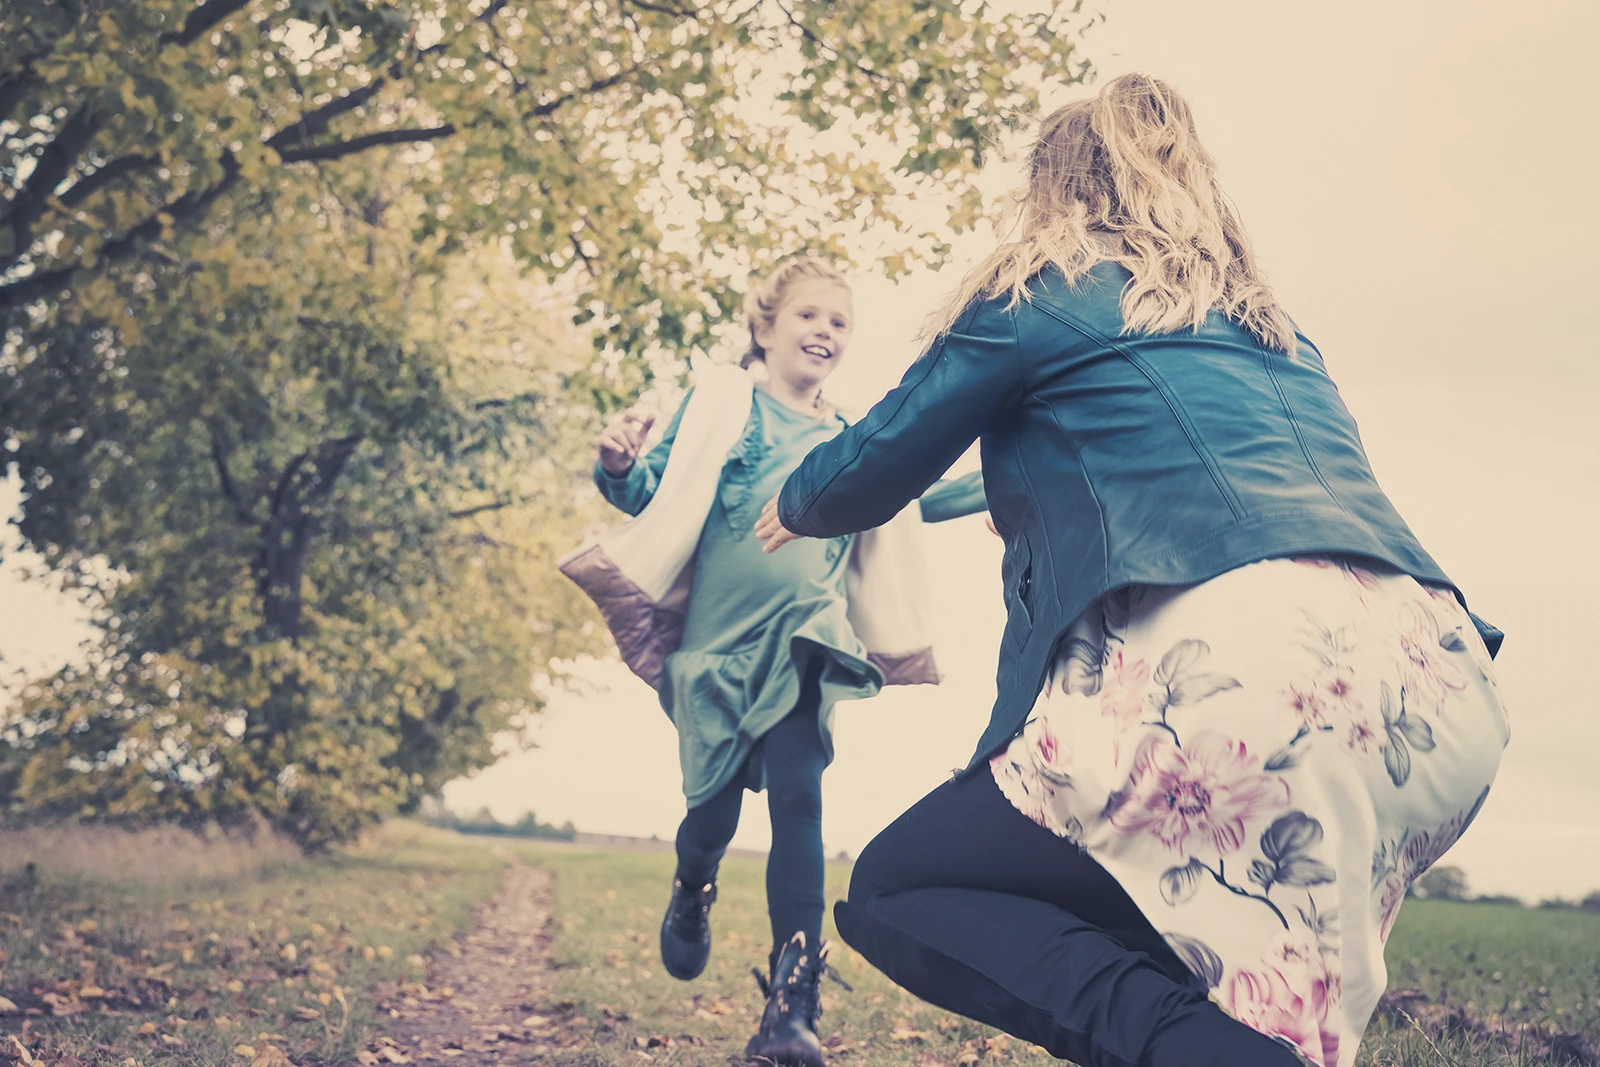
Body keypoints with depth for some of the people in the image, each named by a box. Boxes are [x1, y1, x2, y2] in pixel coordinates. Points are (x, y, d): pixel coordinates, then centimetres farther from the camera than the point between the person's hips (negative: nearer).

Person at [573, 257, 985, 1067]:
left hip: (803, 642, 2)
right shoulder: (720, 402, 7)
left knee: (798, 797, -12)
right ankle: (692, 895, 38)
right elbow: (655, 493, 3)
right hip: (718, 638, -2)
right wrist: (618, 466, -19)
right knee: (715, 807, 0)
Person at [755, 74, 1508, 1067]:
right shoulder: (1275, 331, 31)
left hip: (1236, 667, -8)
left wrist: (795, 505, 41)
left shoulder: (1040, 293, 13)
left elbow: (875, 468, 18)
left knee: (891, 895, 7)